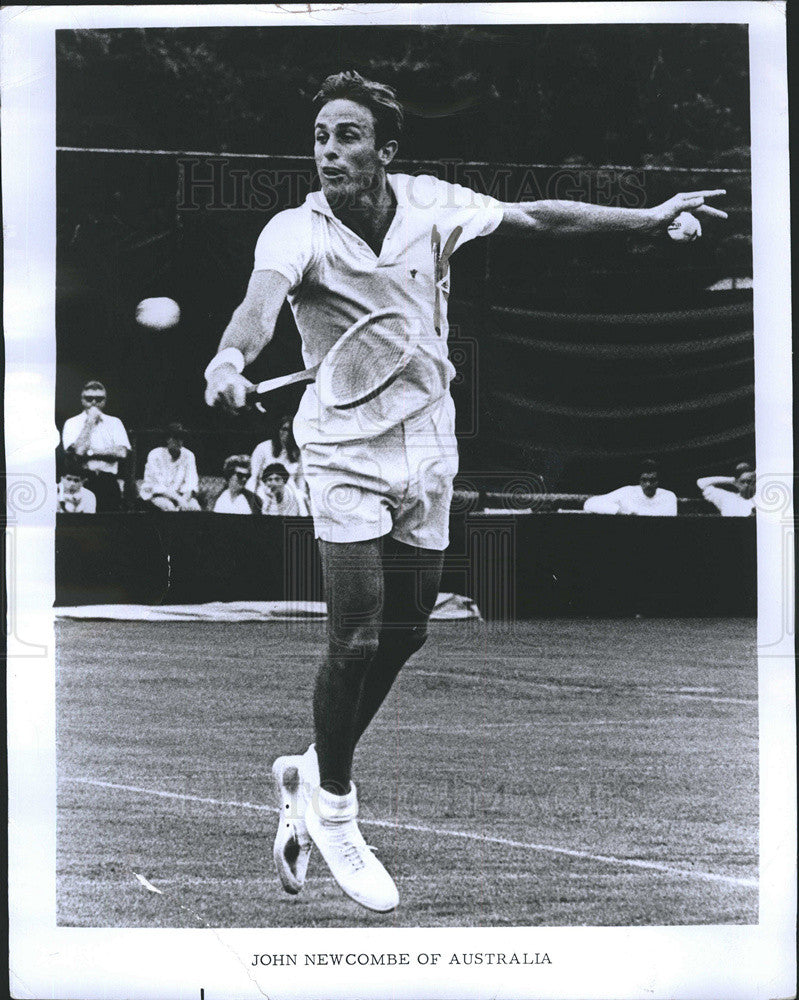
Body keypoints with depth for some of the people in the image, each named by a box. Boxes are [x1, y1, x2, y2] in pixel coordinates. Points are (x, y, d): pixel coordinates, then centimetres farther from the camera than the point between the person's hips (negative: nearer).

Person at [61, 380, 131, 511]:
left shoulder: (114, 422, 13)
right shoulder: (72, 423, 8)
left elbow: (122, 452, -2)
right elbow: (79, 450, -10)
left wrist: (90, 452, -5)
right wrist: (90, 421, -3)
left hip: (108, 482, 2)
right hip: (82, 481, -2)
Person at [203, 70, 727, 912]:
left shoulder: (430, 205, -5)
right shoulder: (296, 232, -17)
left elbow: (538, 218, 7)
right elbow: (262, 296, -38)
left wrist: (649, 217, 9)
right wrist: (231, 358, -60)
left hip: (427, 454, 5)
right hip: (345, 455, -5)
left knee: (404, 636, 10)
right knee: (357, 640, -12)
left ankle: (311, 773, 32)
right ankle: (332, 809, 12)